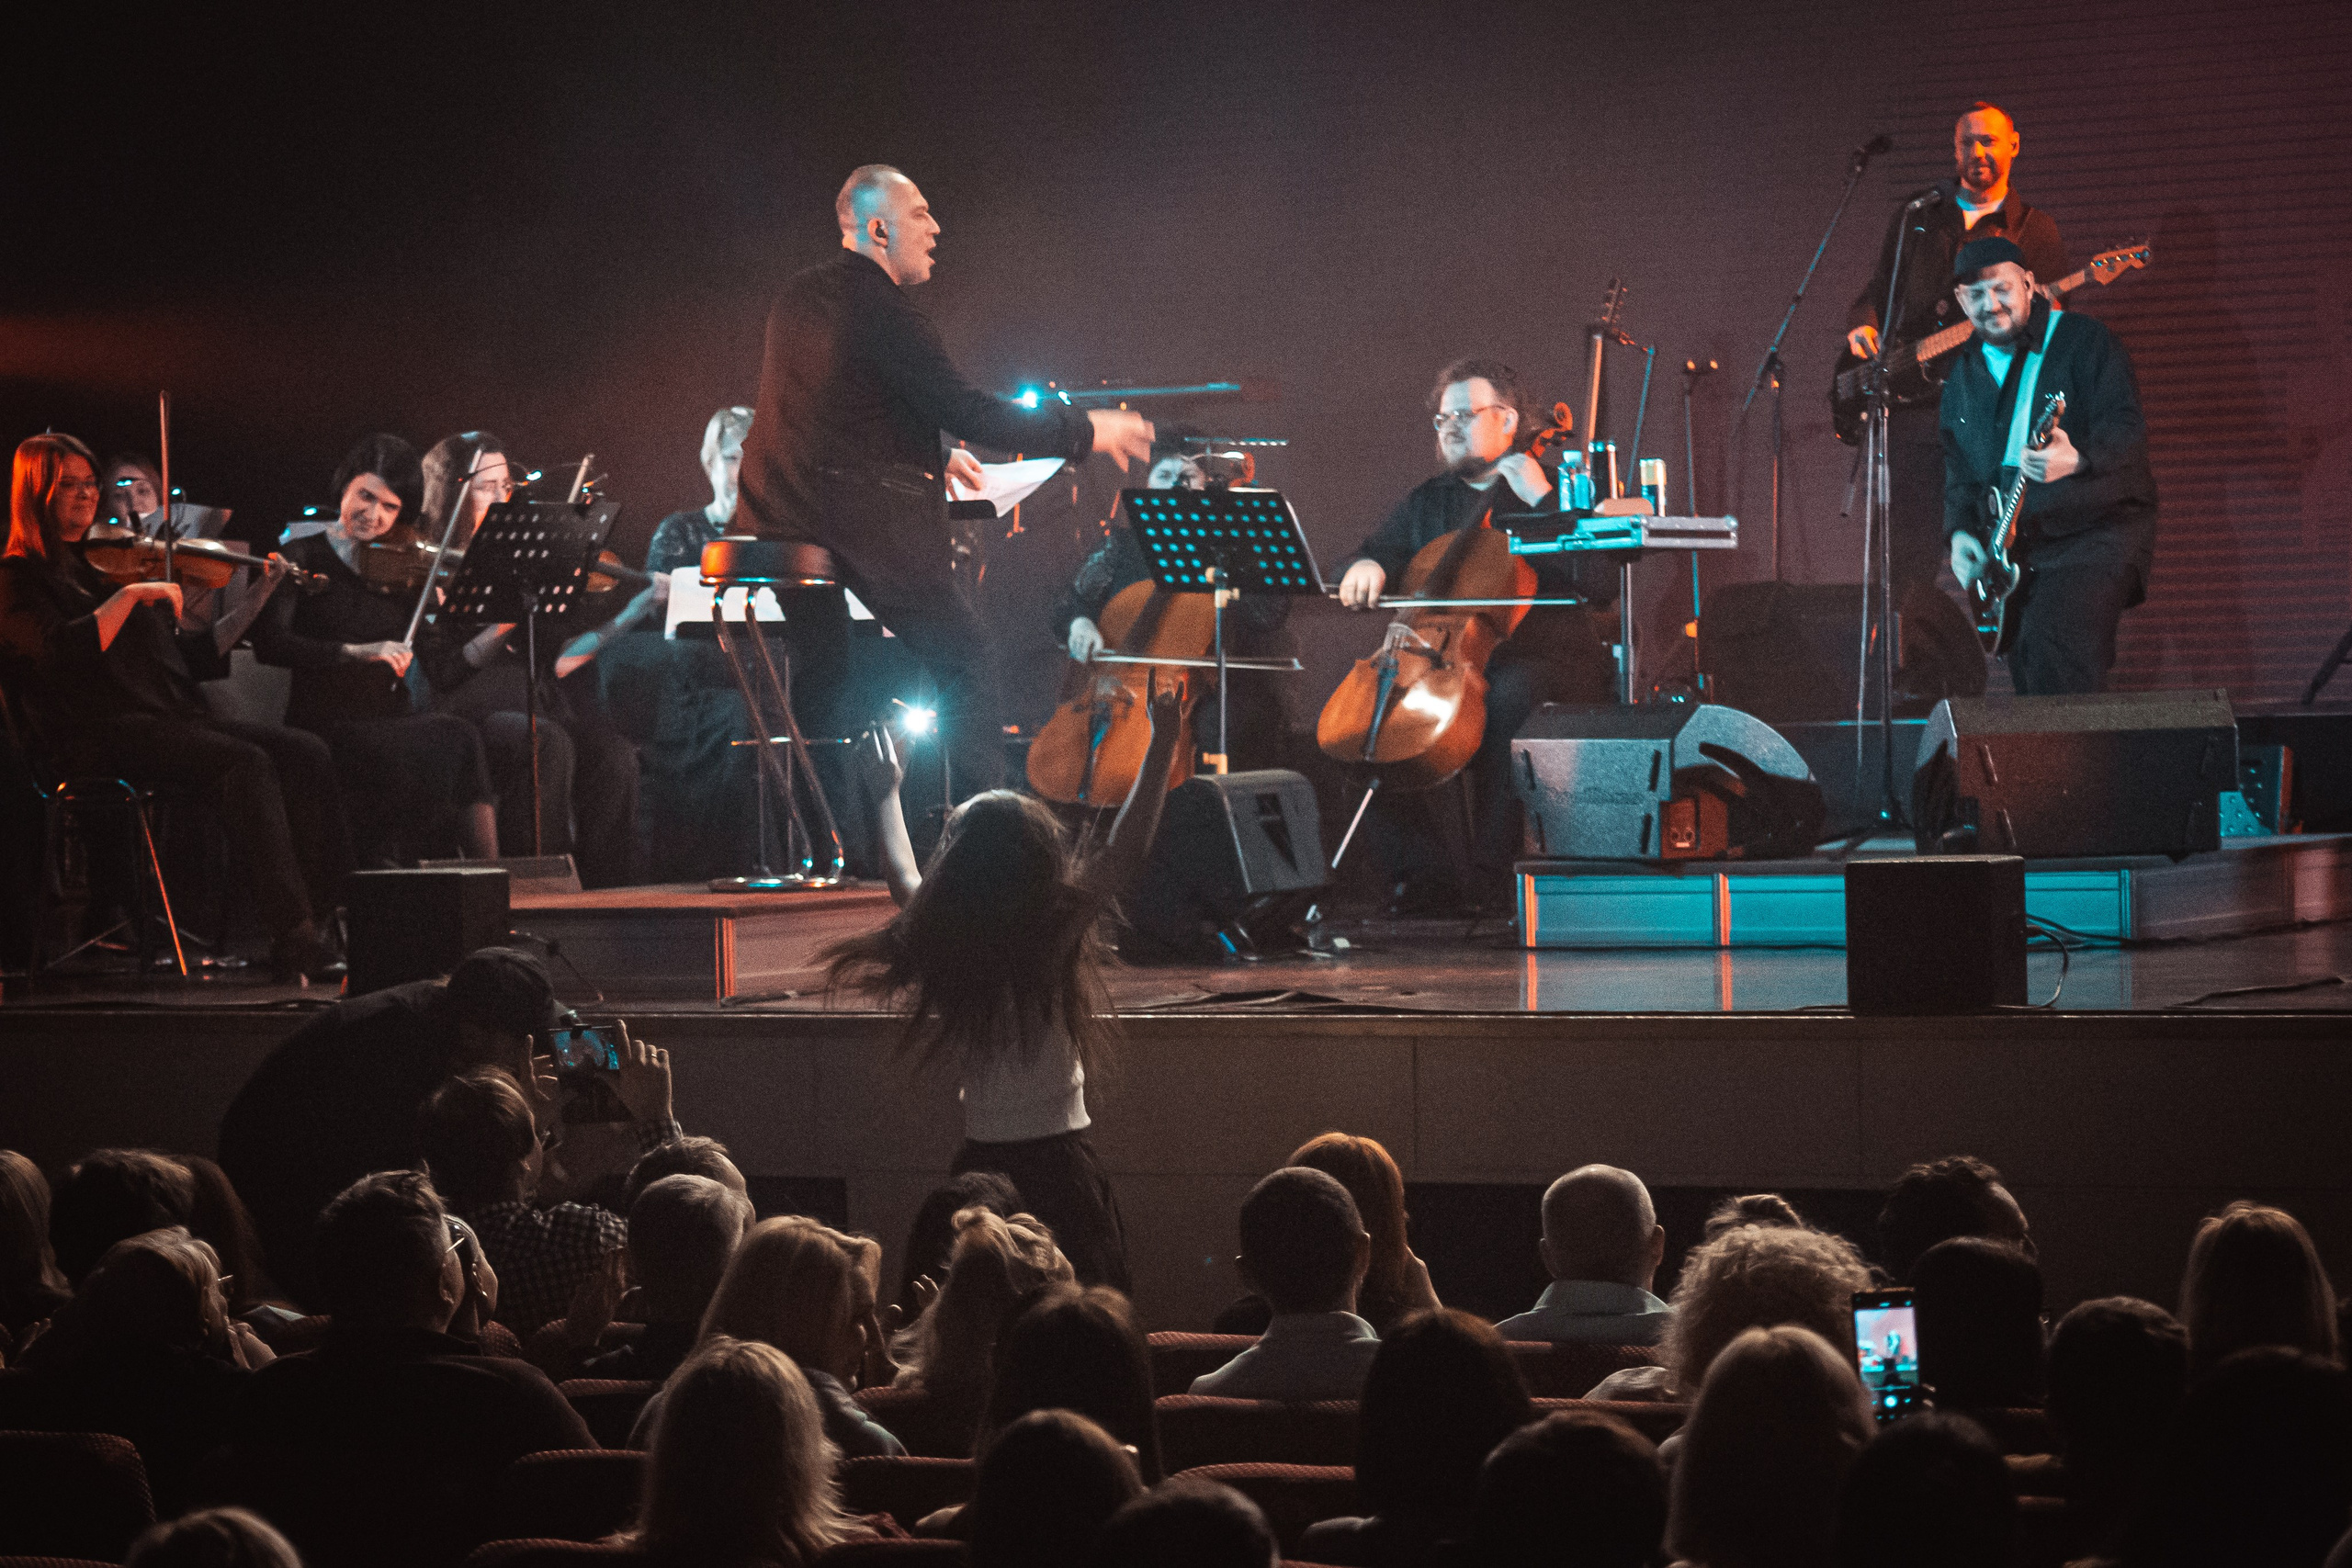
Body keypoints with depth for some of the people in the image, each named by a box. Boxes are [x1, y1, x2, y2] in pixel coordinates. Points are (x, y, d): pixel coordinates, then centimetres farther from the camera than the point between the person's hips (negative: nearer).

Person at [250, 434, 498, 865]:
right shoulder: (304, 557, 2)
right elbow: (268, 643, -16)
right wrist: (354, 652, -28)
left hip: (393, 722, 4)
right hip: (328, 728, -4)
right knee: (458, 739, -28)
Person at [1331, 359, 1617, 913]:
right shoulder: (1429, 502, 20)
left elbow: (1602, 583, -11)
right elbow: (1370, 555, 17)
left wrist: (1540, 500, -14)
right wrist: (1365, 566, -8)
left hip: (1546, 660, -5)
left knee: (1508, 695, -39)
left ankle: (1488, 872, -37)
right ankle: (1428, 872, -17)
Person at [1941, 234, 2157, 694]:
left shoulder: (2084, 341, -7)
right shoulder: (1964, 371, 13)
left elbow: (2126, 428, -18)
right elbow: (1957, 464, 19)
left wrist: (2076, 461, -39)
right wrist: (1960, 531, 1)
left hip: (2097, 533, -7)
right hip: (2016, 547, 7)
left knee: (2056, 661, -26)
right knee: (2028, 676, 5)